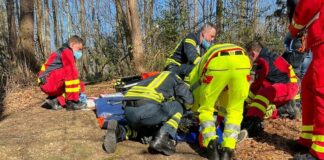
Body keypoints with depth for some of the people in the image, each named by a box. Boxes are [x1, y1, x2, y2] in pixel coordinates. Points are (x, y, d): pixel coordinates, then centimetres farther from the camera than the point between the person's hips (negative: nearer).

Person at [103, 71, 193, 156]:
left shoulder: (156, 77, 39)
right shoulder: (175, 78, 23)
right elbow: (188, 100, 11)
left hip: (128, 110, 7)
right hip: (147, 107, -6)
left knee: (146, 127, 36)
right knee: (177, 108, 18)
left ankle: (120, 131, 7)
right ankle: (161, 138, -2)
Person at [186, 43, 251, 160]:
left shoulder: (197, 70, 38)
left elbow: (196, 102, 40)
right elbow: (226, 99, 52)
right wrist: (218, 121, 63)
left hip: (217, 64, -3)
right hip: (242, 62, 3)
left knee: (205, 110, 19)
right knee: (235, 111, 20)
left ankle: (211, 147, 6)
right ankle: (227, 150, 11)